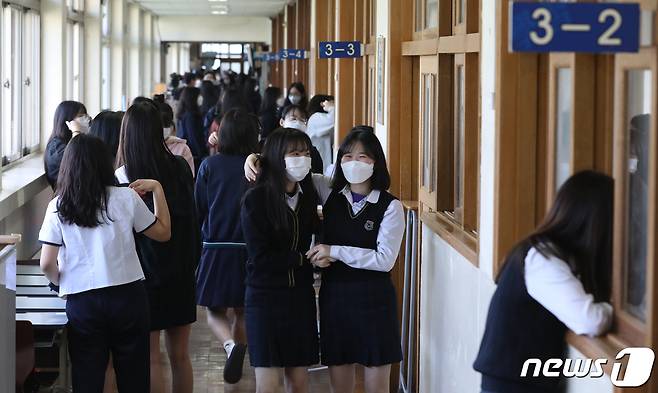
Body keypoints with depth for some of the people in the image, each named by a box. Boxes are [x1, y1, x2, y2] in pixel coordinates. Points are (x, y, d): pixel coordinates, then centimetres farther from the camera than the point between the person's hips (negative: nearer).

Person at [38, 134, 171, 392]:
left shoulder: (58, 207, -3)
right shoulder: (126, 198, -3)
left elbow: (47, 264, -5)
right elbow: (163, 233, 9)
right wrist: (157, 189, 15)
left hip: (81, 302, 0)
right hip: (128, 295, 0)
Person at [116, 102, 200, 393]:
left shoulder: (124, 175, -15)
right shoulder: (179, 167, -3)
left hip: (146, 272, -5)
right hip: (182, 271, 5)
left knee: (149, 358, 3)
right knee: (180, 355, 14)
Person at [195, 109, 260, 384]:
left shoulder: (210, 165, -5)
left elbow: (198, 209, 3)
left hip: (216, 250, -1)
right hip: (251, 249, 1)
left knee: (216, 312, 8)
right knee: (242, 312, 19)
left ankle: (231, 345, -20)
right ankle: (237, 353, 24)